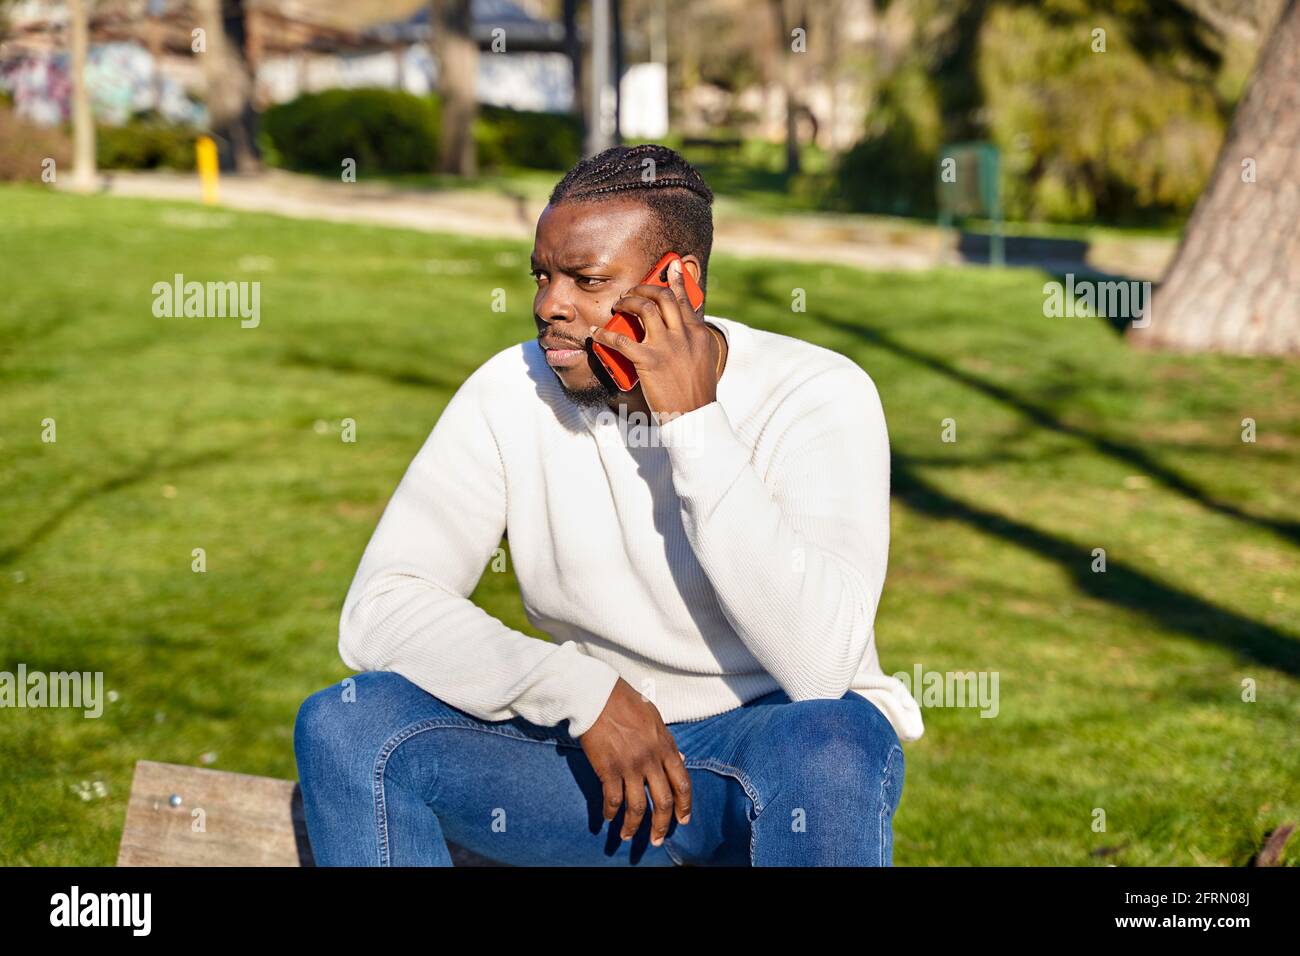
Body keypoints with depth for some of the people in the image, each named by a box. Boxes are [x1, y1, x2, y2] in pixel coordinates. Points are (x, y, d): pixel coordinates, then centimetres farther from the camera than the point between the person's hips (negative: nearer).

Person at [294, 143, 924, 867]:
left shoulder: (818, 396, -14)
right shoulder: (512, 392, -5)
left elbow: (817, 664, -28)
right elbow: (377, 612, -12)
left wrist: (694, 423, -27)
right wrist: (584, 692, -24)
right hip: (593, 745, 3)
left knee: (828, 746, -38)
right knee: (343, 724, -18)